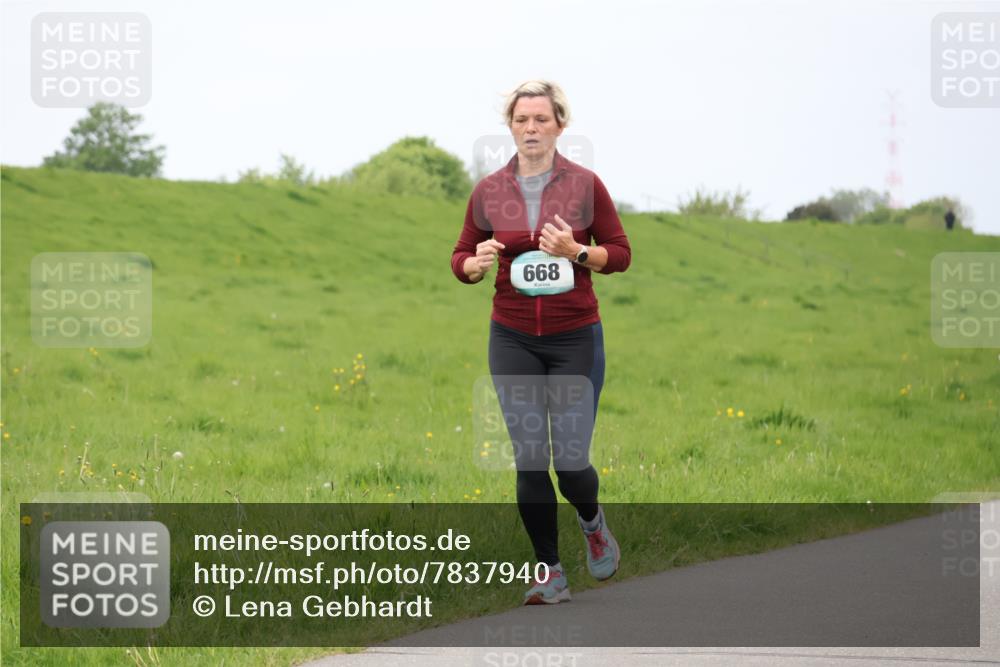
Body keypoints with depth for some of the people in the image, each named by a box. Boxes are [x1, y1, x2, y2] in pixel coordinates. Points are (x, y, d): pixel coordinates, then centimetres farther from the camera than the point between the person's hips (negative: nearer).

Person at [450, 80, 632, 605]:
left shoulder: (585, 185, -3)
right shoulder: (488, 191, 3)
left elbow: (620, 254, 2)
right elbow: (461, 258, 11)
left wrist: (576, 251, -17)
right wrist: (478, 263, -12)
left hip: (575, 338, -2)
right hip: (513, 340, 2)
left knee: (571, 461, -5)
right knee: (529, 460, -2)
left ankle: (592, 521, 31)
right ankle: (550, 575, 10)